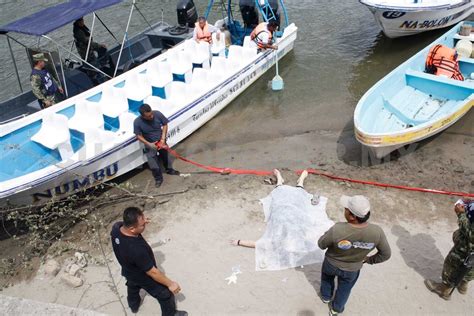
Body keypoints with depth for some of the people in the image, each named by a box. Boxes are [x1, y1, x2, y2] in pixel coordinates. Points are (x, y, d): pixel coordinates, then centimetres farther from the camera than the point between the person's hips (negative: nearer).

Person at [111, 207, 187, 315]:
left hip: (128, 272, 7)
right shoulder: (137, 249, -47)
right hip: (144, 278, -7)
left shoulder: (116, 227, -28)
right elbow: (152, 272, -32)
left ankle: (134, 305, 67)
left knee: (132, 287, 39)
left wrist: (141, 222, -13)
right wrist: (170, 283, -19)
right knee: (166, 295, 20)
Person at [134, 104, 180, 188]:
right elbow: (139, 136, -16)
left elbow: (165, 124, -11)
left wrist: (163, 138, -18)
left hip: (161, 141, 2)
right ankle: (158, 179, 29)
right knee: (153, 165, 1)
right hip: (150, 145, -2)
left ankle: (169, 170, 54)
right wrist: (149, 144, -26)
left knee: (165, 156, 26)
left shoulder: (157, 114, -26)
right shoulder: (137, 122, -30)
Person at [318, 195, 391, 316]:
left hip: (331, 264, -1)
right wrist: (369, 260, 1)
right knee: (344, 289, 33)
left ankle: (326, 297, 60)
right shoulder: (377, 232, -33)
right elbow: (385, 254, -15)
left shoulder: (337, 230, -39)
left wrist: (328, 234, -1)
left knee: (327, 278, 35)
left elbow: (321, 245, -20)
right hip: (352, 270, 1)